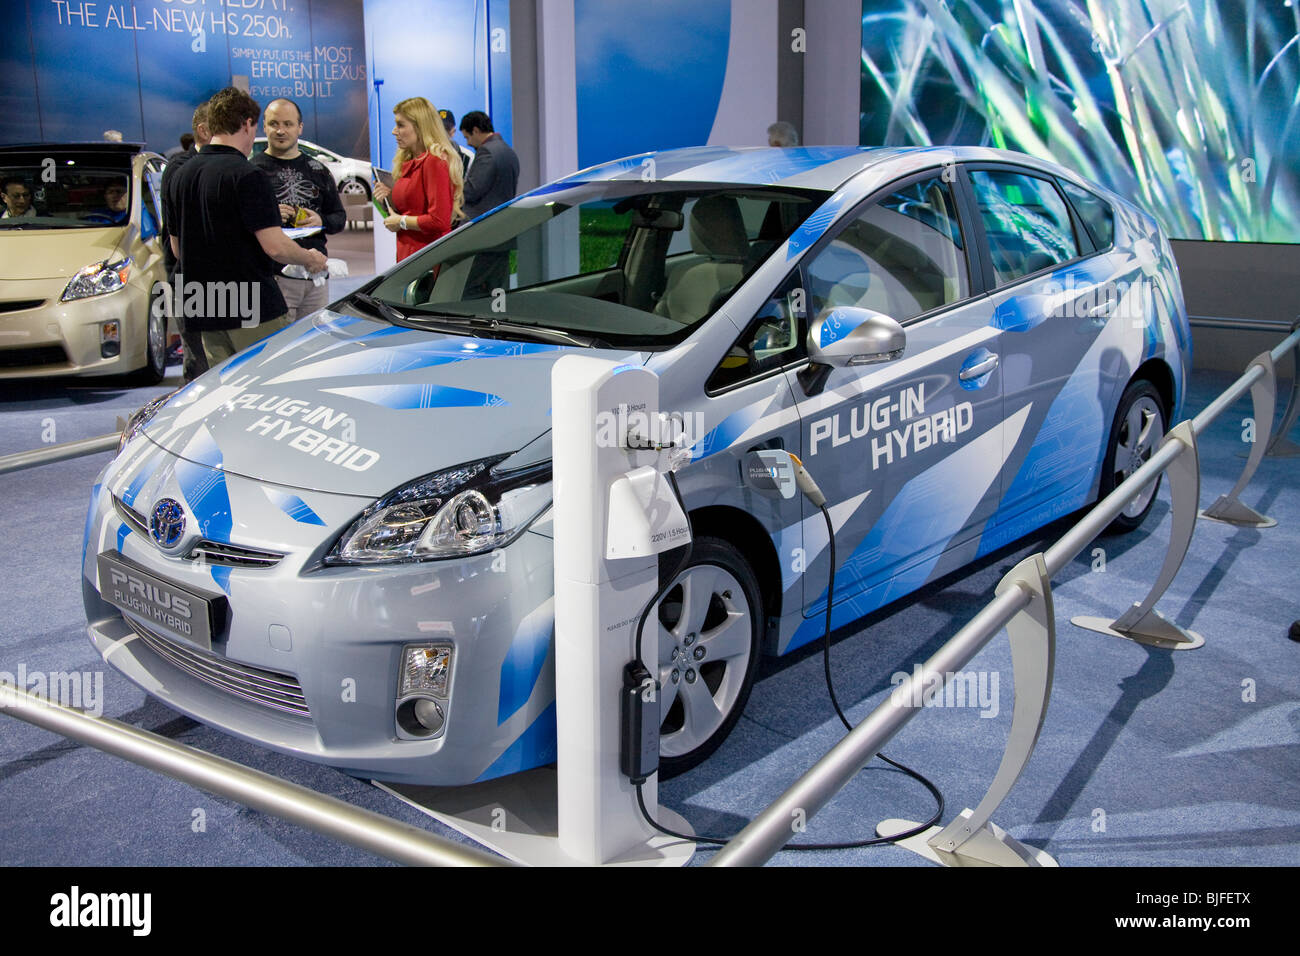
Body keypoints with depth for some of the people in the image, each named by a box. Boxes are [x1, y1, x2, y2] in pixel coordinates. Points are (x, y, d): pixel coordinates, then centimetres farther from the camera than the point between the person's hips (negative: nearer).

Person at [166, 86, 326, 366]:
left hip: (205, 313, 8)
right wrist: (310, 258, -1)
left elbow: (177, 247, 18)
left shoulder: (182, 175, 10)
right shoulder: (246, 175, -14)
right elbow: (275, 246, -20)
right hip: (253, 311, -8)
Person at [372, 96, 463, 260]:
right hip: (408, 255, 8)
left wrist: (401, 222, -8)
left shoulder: (434, 162, -11)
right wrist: (390, 199, 7)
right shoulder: (408, 163, 16)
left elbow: (439, 220, -19)